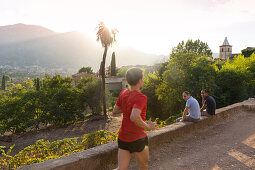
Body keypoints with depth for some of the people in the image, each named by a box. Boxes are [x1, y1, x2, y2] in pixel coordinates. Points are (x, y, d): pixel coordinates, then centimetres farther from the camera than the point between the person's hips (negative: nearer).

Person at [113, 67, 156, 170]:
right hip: (137, 139, -6)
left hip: (122, 137, 6)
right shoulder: (141, 97, -22)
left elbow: (115, 111, 12)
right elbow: (134, 117, -36)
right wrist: (147, 126, -20)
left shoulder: (123, 94, 1)